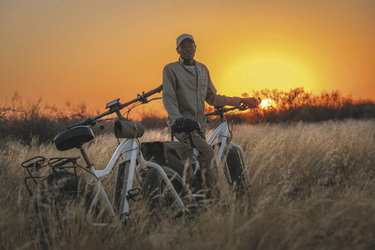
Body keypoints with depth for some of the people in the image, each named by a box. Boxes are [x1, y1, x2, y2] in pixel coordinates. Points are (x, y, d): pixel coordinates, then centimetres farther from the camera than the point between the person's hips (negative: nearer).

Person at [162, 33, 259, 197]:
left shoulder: (202, 69, 18)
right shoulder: (170, 69, -1)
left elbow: (211, 98, 24)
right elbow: (168, 97, -10)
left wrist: (239, 101, 21)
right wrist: (177, 117, -28)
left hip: (199, 125, 7)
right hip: (182, 126, -6)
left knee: (201, 159, 1)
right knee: (207, 152, -25)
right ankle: (215, 195, -22)